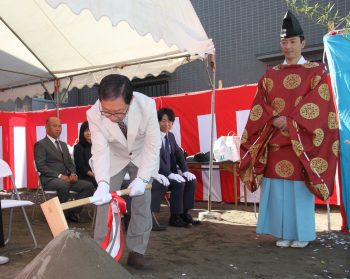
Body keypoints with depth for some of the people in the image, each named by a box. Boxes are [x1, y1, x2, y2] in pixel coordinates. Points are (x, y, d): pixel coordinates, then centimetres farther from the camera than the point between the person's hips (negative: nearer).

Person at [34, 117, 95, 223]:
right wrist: (59, 176, -20)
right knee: (64, 185, -39)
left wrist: (73, 173, -2)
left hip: (66, 178, 7)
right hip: (50, 179, -7)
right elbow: (41, 166, -11)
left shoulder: (63, 144, 23)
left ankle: (73, 213, -4)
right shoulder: (40, 144, 0)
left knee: (88, 186, -15)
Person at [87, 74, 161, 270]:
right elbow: (100, 151, -32)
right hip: (114, 158, 1)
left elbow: (153, 146, -28)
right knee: (105, 202, -3)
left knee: (142, 203, -3)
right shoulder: (94, 114, -32)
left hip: (143, 157, 0)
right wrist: (102, 184, -48)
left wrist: (141, 179, -34)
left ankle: (136, 252, 9)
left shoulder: (147, 105, -35)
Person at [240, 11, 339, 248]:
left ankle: (302, 234, 12)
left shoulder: (315, 72, 5)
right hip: (275, 141, 3)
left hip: (301, 141, -3)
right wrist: (274, 120, -11)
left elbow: (318, 105, -7)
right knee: (278, 188, 3)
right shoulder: (271, 75, 14)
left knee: (300, 188, -1)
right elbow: (260, 105, 7)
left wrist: (290, 121, -16)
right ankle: (285, 233, 14)